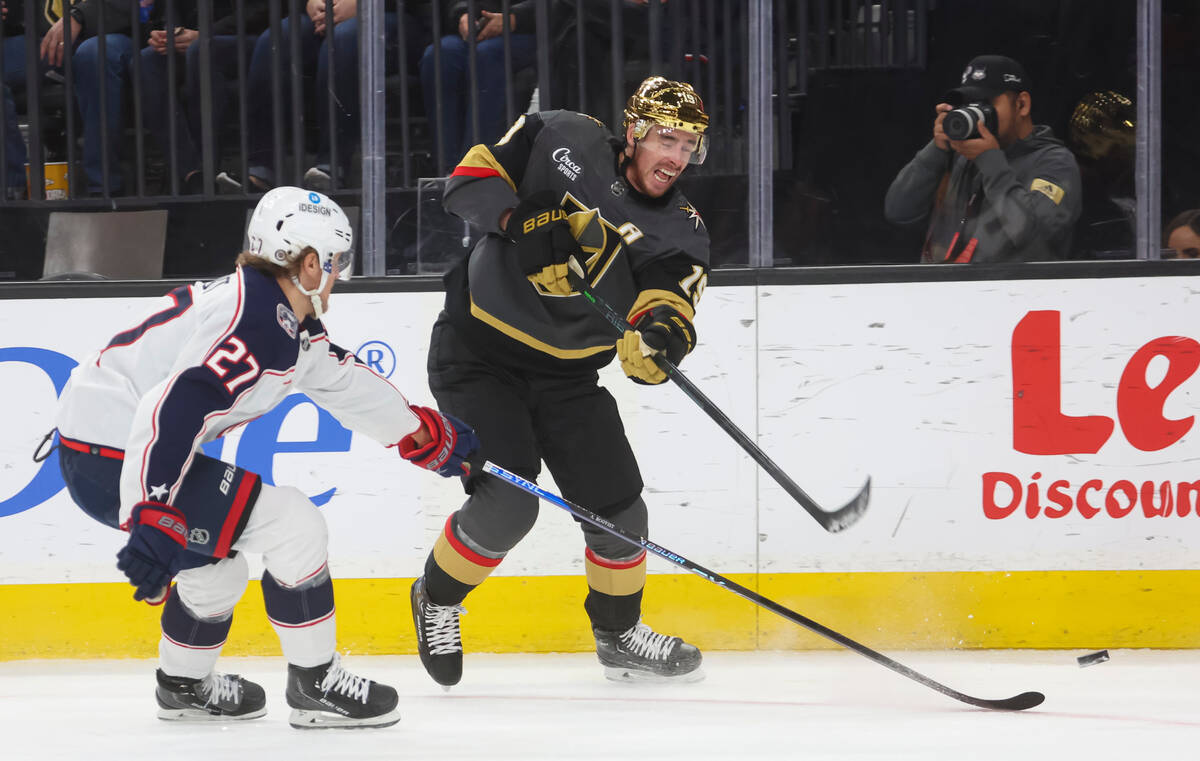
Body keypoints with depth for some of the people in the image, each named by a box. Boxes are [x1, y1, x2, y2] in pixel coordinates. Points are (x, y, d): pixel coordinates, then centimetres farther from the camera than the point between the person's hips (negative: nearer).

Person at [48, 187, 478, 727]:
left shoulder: (285, 320, 14)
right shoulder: (258, 327, -19)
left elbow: (341, 380, 29)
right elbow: (173, 412, -30)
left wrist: (426, 434, 39)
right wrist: (152, 523, -36)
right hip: (113, 457, -11)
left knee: (215, 560, 28)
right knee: (294, 525, -8)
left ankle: (185, 684, 45)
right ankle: (315, 685, 1)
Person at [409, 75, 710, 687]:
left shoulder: (680, 232, -4)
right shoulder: (564, 142, -11)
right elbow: (471, 177, -9)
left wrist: (662, 338, -41)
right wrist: (520, 221, -27)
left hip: (566, 375, 5)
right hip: (479, 354, -5)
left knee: (618, 507, 4)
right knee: (507, 503, -19)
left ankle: (619, 633, 31)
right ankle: (437, 599, 9)